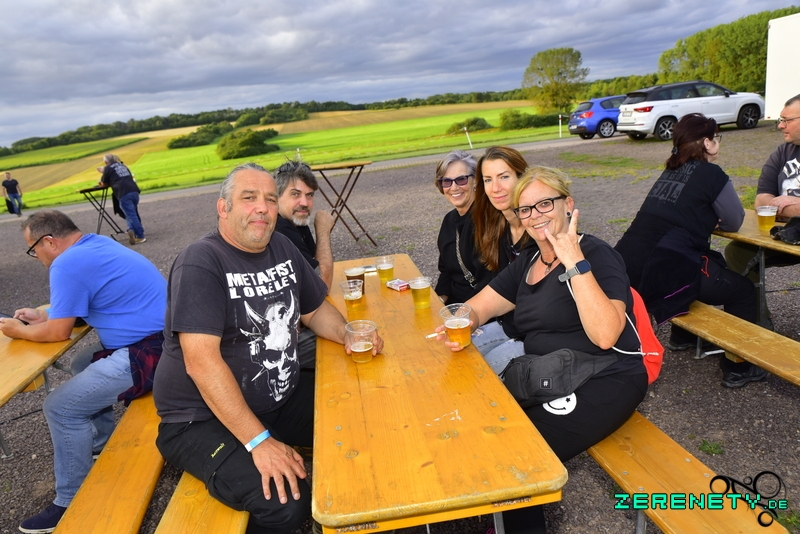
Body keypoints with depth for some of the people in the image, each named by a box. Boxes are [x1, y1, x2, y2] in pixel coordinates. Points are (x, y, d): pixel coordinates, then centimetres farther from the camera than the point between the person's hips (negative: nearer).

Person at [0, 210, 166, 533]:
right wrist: (43, 315, 23)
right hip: (160, 339, 11)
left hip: (149, 353, -11)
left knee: (61, 408, -5)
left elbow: (58, 333, -8)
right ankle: (104, 446, 39)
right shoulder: (96, 244, 15)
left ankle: (71, 504, 9)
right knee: (82, 366, 27)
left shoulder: (68, 264, -15)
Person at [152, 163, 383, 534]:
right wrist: (260, 441, -30)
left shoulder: (282, 247, 3)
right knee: (286, 504, -26)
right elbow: (202, 363, -28)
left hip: (282, 399, 7)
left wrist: (349, 335, -6)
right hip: (203, 419, -7)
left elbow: (315, 309, 16)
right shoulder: (200, 264, -20)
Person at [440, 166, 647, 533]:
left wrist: (574, 262, -29)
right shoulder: (527, 262, 10)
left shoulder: (596, 255, -12)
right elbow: (478, 307, 9)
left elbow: (605, 335, -26)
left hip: (603, 384, -7)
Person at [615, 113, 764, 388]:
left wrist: (705, 220, 15)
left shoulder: (670, 172, 18)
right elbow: (734, 222, 7)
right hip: (661, 273, -8)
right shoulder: (710, 173, -2)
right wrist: (712, 219, 25)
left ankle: (683, 335, 43)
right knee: (744, 289, 13)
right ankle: (738, 368, 16)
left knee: (713, 265, 35)